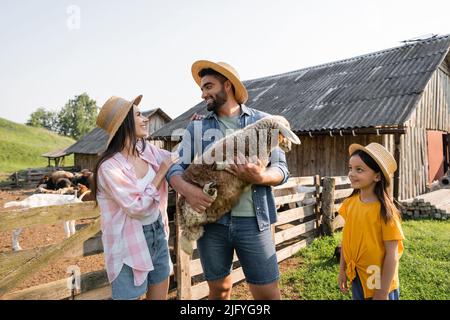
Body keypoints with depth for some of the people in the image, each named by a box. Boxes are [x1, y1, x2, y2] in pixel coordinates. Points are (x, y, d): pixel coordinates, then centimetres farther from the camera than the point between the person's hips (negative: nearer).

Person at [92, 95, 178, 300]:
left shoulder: (147, 150, -1)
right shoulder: (109, 167, -21)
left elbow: (178, 159, 14)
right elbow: (137, 208, -21)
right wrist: (161, 172, -17)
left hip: (158, 234, 7)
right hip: (130, 243, -6)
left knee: (160, 296, 19)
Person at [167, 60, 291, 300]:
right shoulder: (196, 127, 8)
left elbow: (282, 168, 2)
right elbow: (175, 167, 2)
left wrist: (261, 177, -19)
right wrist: (186, 189, -19)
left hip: (252, 221, -1)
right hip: (211, 220, 2)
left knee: (268, 293, 5)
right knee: (218, 289, 16)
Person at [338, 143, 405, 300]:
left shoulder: (384, 210, -21)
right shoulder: (350, 203, -6)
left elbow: (392, 254, -18)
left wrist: (382, 294, -15)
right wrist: (342, 270, 9)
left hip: (378, 283, -5)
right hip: (356, 278, 5)